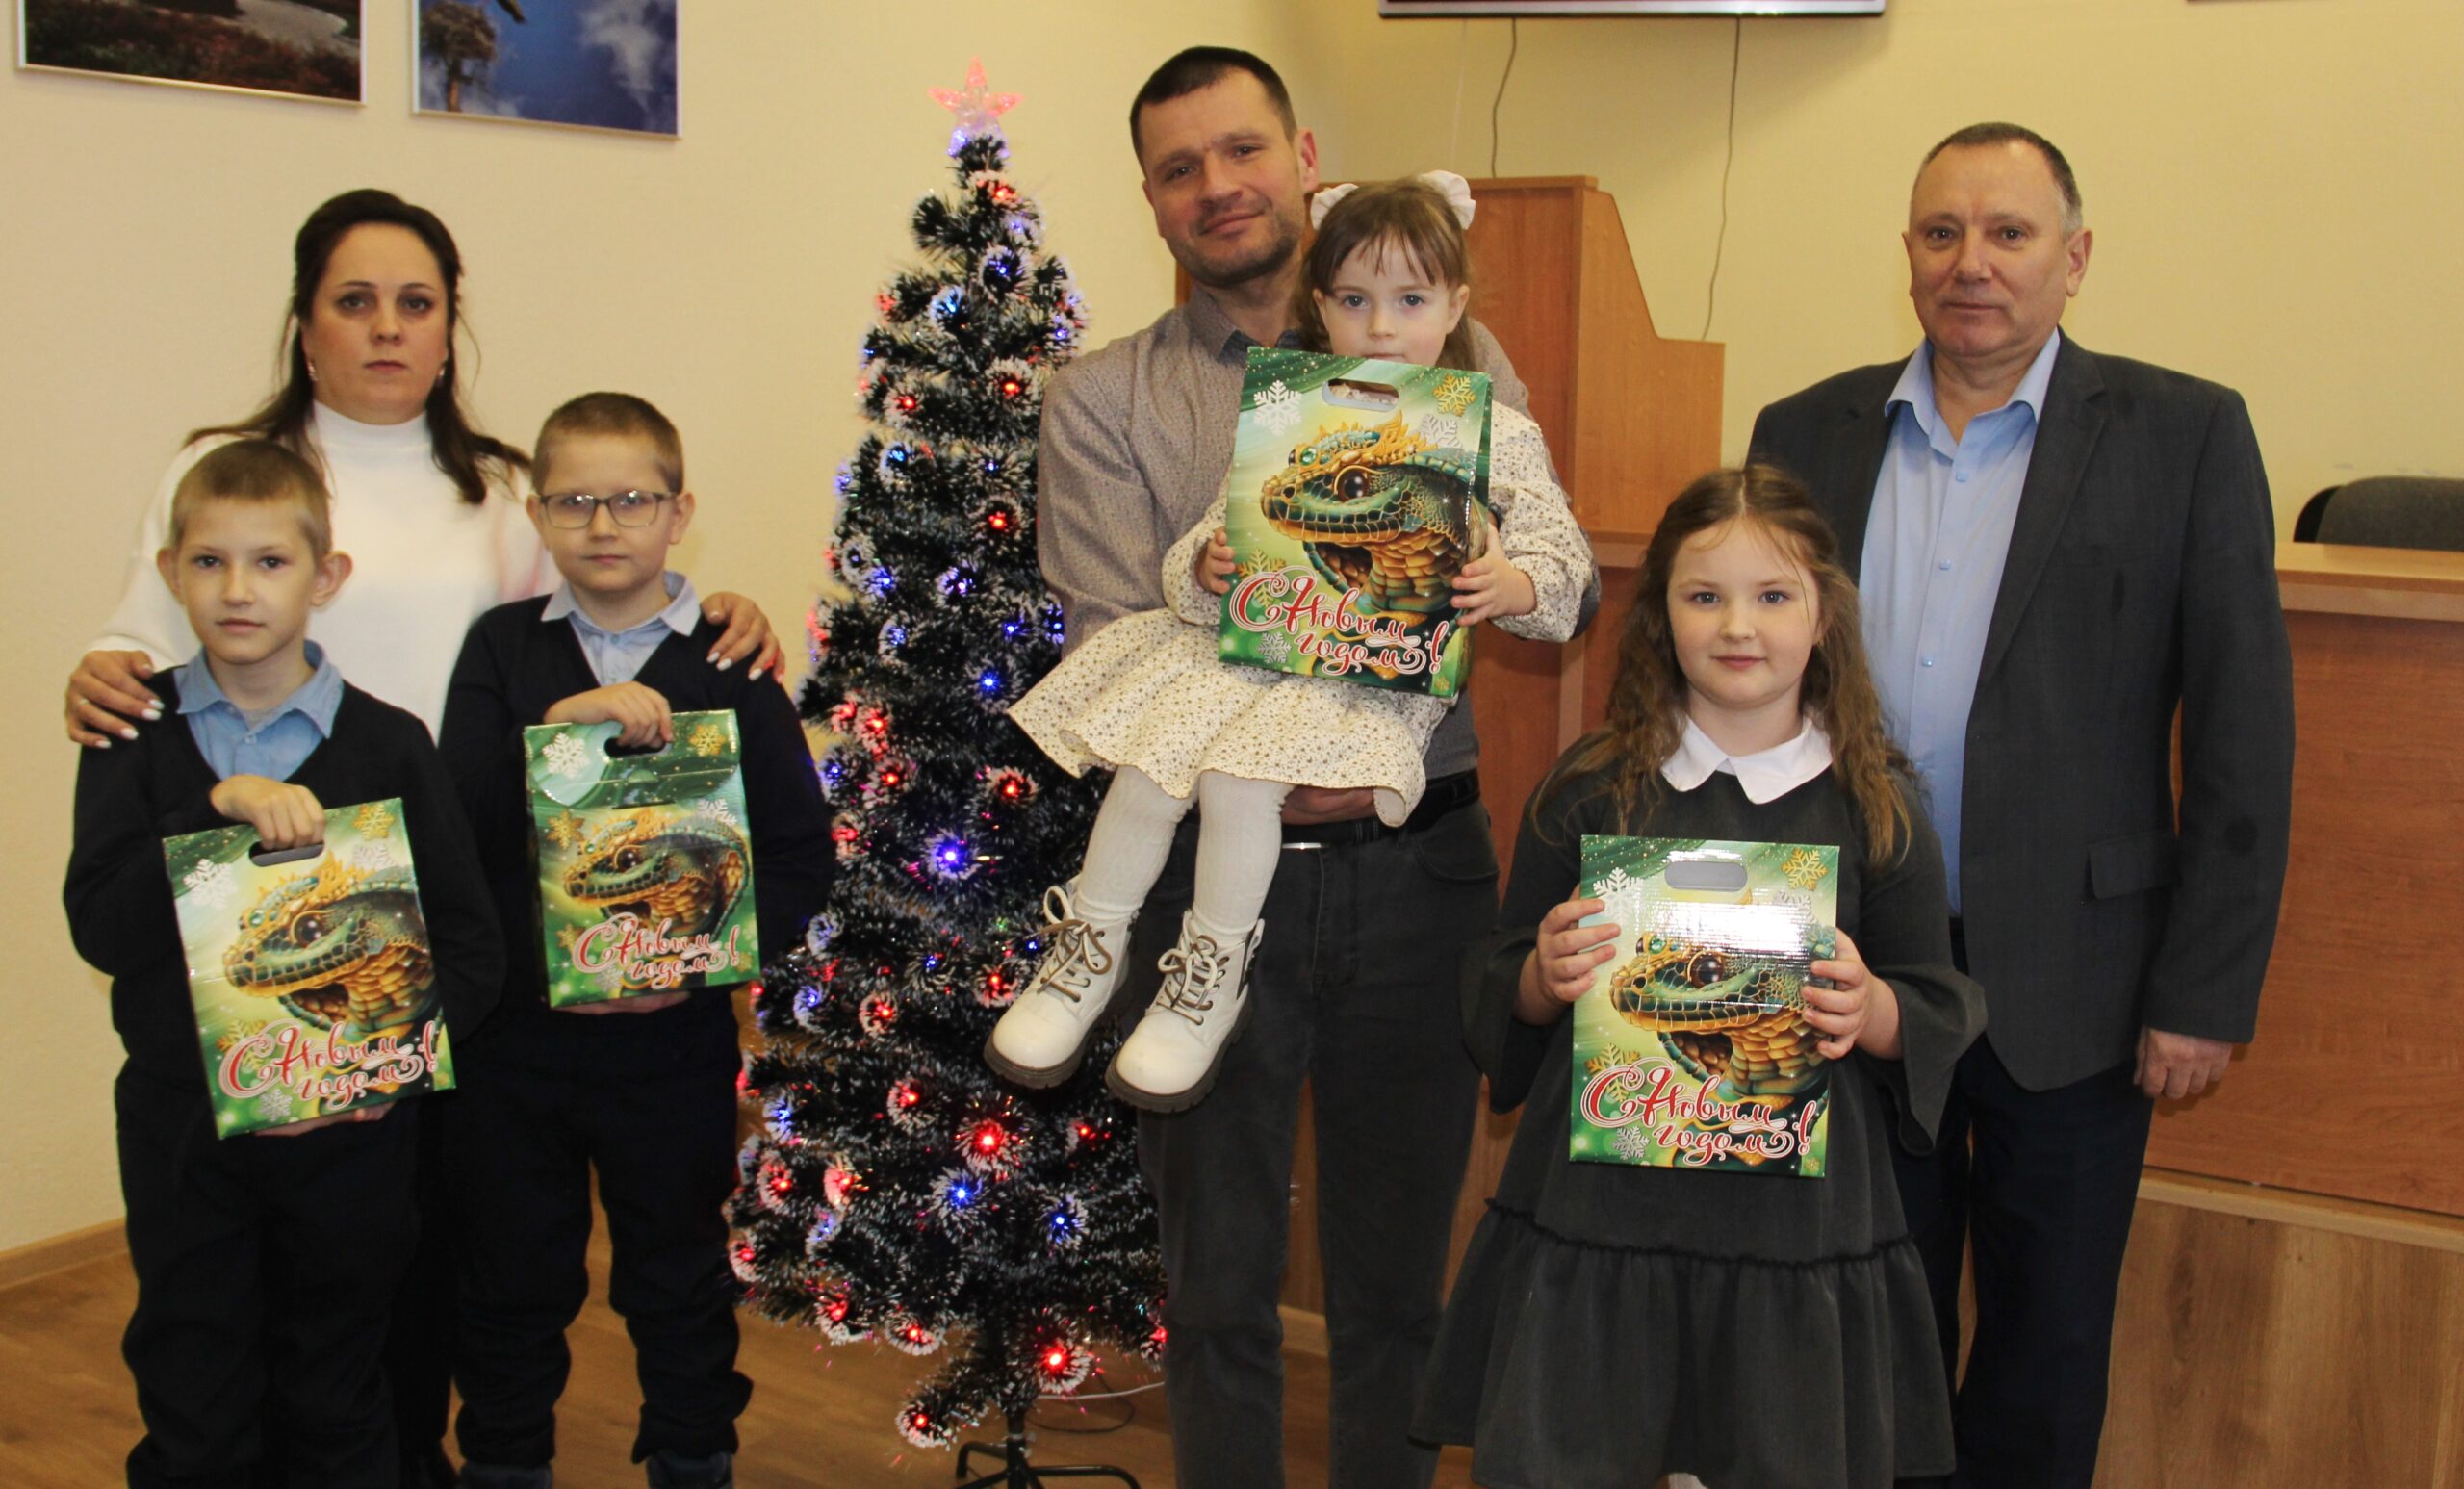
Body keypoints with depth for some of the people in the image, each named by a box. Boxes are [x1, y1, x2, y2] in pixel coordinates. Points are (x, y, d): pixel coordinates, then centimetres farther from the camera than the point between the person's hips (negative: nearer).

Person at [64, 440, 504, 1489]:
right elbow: (100, 929, -13)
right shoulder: (135, 735, -1)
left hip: (346, 1134, 0)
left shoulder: (388, 746, -4)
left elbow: (470, 946, -4)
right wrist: (219, 810, -24)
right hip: (182, 1124, 1)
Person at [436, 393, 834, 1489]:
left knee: (680, 1279, 16)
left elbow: (802, 853, -5)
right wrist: (556, 726, -26)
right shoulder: (504, 648, 1)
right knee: (511, 1284, 15)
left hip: (672, 1037, -1)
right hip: (512, 1028, 1)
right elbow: (458, 821, -11)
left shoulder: (730, 663, -3)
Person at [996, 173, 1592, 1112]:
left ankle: (1215, 971, -4)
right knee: (1149, 759, -15)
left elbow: (1561, 559, 0)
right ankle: (1089, 951, 6)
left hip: (1385, 667, -3)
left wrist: (1509, 586, -22)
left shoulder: (1494, 433, 4)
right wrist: (1205, 567, -16)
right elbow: (1221, 534, 8)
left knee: (1242, 773, -26)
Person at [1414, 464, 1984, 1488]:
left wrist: (1871, 1012, -15)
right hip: (1594, 1211, 0)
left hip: (1796, 1220, 0)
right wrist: (1545, 978, -14)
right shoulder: (1591, 787, 1)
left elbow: (1942, 1013, 5)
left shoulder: (1875, 805, 1)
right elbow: (1495, 997, 7)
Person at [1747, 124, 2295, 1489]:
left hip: (2067, 989, -2)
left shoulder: (2185, 435, -4)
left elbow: (2242, 740, -5)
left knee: (2046, 1353, 12)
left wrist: (2205, 993, -9)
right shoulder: (1806, 434, 5)